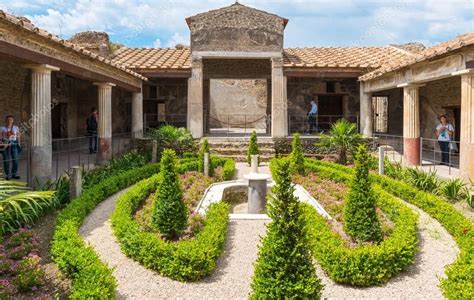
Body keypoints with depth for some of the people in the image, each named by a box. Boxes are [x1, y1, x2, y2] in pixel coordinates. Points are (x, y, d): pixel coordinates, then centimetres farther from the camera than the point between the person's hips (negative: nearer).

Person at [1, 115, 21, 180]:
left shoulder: (16, 128, 9)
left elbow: (18, 136, 12)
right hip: (5, 144, -1)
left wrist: (19, 144, 6)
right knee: (6, 160, -1)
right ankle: (7, 175, 7)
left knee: (15, 160, -5)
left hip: (14, 144, 1)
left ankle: (14, 174, 7)